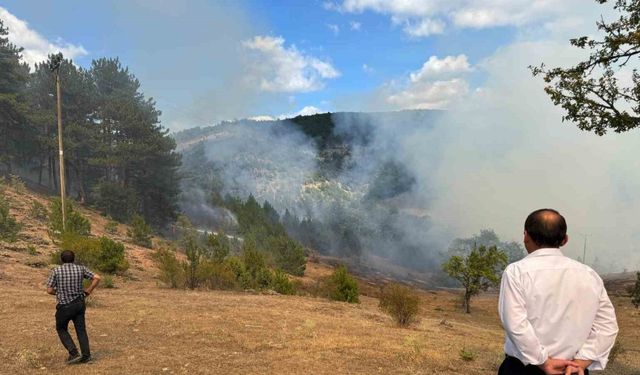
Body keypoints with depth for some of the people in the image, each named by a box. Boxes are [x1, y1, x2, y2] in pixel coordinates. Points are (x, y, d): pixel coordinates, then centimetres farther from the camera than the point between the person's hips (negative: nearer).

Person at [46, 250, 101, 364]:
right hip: (79, 303, 3)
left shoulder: (56, 271, -7)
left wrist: (59, 293, 13)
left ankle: (74, 353, 6)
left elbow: (49, 290, -7)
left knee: (61, 329, 17)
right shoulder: (80, 268, -1)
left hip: (64, 306, -3)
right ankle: (86, 356, 8)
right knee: (81, 329, 12)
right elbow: (97, 278, -6)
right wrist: (88, 291, 5)